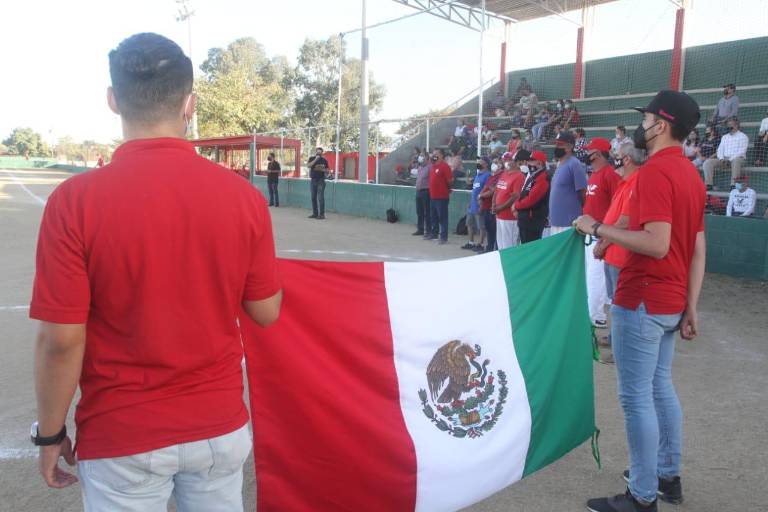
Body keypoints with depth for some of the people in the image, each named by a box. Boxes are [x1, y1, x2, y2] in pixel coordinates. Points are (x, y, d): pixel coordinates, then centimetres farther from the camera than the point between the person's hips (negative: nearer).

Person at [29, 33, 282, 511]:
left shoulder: (76, 200, -17)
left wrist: (50, 433, 0)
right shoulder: (244, 195, -11)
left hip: (123, 437, -2)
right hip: (221, 425, 2)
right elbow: (266, 311, -3)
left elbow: (61, 340, -15)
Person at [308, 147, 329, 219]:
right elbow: (308, 165, -11)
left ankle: (322, 214, -10)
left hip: (321, 181, -3)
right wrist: (315, 159, -17)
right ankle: (315, 213, 13)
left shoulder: (324, 160, 5)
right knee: (313, 198, 6)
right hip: (313, 180, 3)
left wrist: (323, 170, -13)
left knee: (320, 198, -10)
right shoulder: (312, 159, 9)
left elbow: (327, 171, 8)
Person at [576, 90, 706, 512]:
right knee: (660, 387, 19)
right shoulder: (691, 173, 12)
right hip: (671, 302, 10)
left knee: (636, 396, -1)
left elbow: (657, 244, -26)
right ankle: (668, 476, 33)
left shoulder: (654, 171, -17)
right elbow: (698, 249, 11)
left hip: (641, 301, -10)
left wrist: (598, 229, -18)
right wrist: (690, 307, 13)